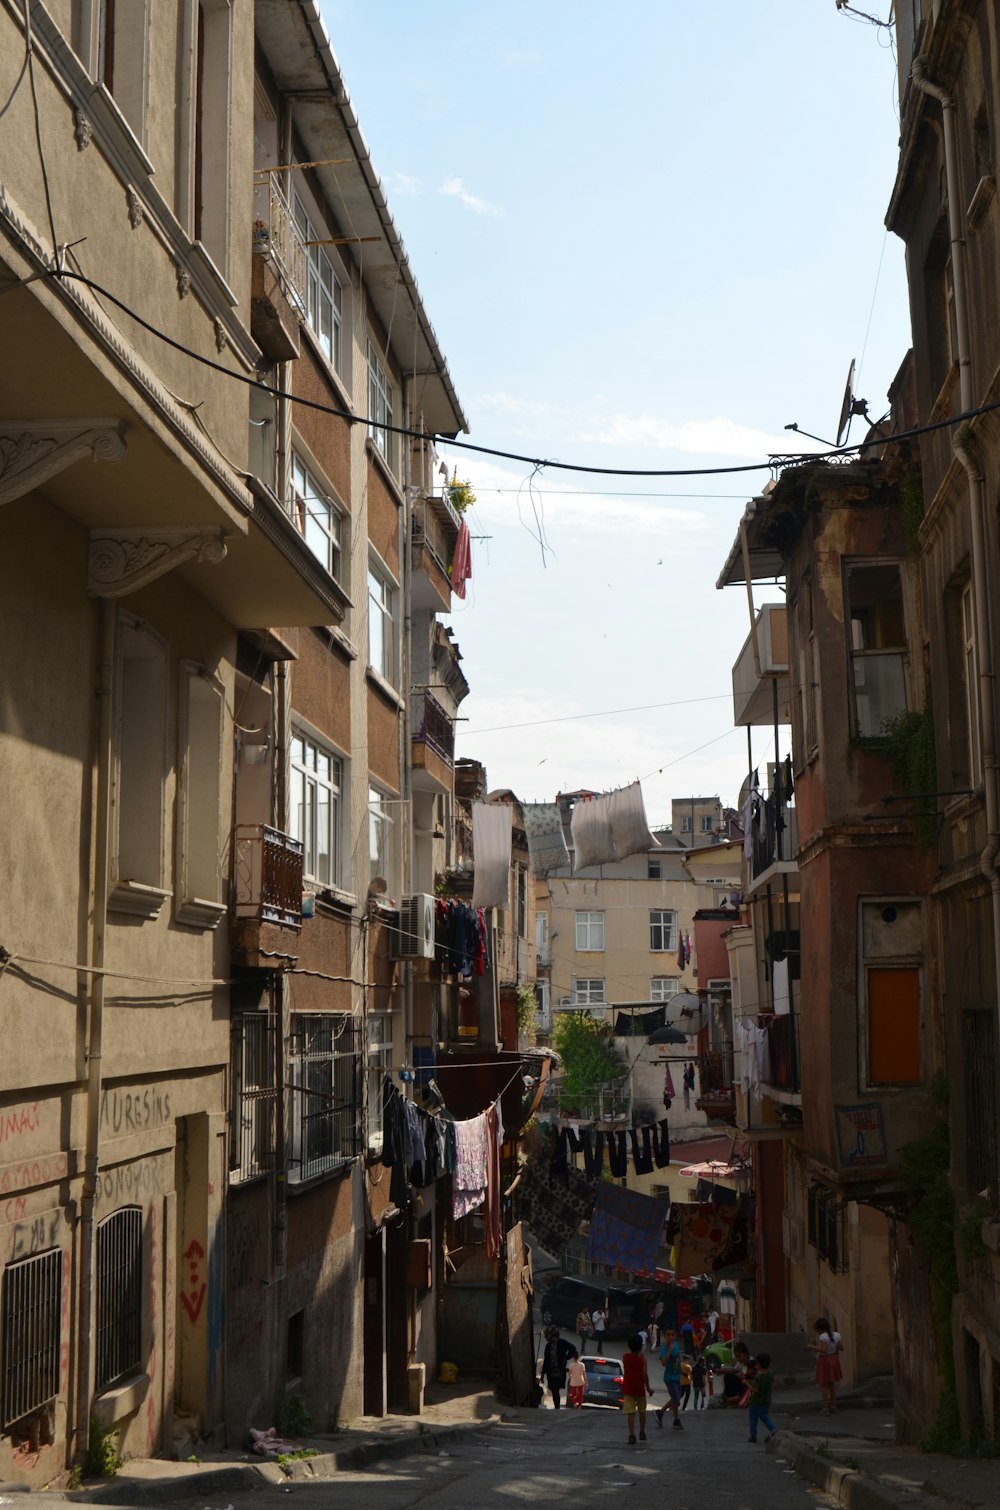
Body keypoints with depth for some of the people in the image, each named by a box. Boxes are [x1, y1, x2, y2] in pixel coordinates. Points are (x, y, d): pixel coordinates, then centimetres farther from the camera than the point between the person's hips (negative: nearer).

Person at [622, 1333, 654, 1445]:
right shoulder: (642, 1357, -10)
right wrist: (648, 1387, -4)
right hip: (640, 1388, 0)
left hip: (628, 1388, 0)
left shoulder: (625, 1357, -4)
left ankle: (632, 1435, -10)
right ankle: (642, 1433, 27)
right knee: (642, 1411, 19)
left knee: (630, 1413, -3)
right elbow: (645, 1374, -15)